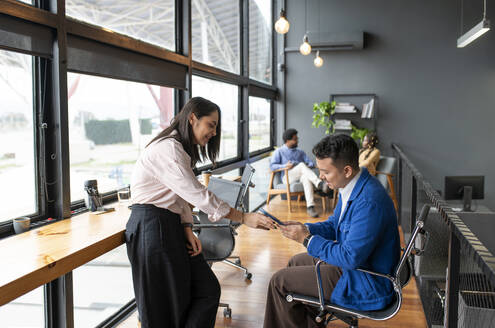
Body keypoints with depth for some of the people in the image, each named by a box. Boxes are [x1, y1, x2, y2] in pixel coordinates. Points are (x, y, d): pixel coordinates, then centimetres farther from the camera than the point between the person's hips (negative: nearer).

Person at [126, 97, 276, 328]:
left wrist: (187, 228, -3)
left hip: (170, 225, 10)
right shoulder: (167, 148, -17)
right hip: (151, 228, -10)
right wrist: (243, 218, -17)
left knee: (208, 290, 4)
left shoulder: (181, 149, 17)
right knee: (166, 308, 2)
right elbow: (196, 194, -21)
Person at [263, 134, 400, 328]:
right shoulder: (352, 187, 0)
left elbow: (351, 257, -31)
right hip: (351, 259, 10)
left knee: (279, 281, -7)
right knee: (296, 262, 24)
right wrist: (305, 228, -5)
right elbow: (334, 224, 14)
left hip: (367, 284, -10)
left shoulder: (369, 202, -32)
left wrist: (307, 239, -22)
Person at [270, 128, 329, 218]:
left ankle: (310, 207, -50)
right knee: (302, 165, -33)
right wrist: (285, 166, -17)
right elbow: (272, 166, 1)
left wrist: (308, 166, -9)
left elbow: (311, 163, 16)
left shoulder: (300, 152, 27)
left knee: (306, 177, -37)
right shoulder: (279, 152, 15)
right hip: (287, 177, -3)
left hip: (301, 176, 3)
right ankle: (319, 184, -48)